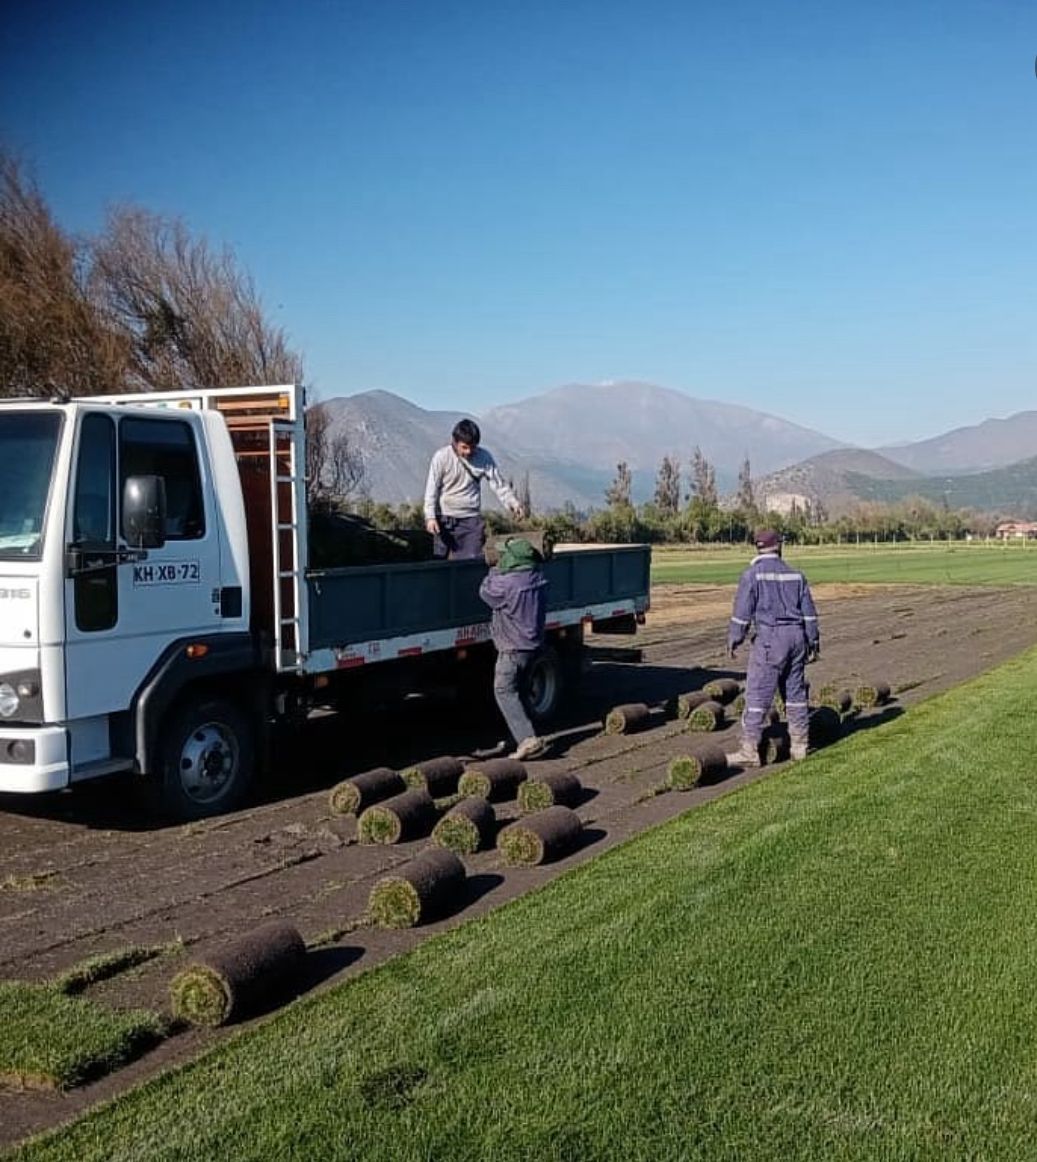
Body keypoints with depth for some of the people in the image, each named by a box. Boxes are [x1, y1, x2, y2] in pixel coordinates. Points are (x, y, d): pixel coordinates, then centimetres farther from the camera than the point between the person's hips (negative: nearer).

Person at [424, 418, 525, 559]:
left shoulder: (484, 457, -3)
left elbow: (498, 483, 0)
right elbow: (432, 488, -8)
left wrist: (513, 503, -16)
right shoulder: (442, 457, -9)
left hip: (470, 519, 1)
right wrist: (430, 516, -15)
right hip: (444, 518, -1)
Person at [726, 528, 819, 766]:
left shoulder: (752, 574, -5)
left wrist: (733, 640, 4)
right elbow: (809, 612, 12)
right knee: (795, 691, 14)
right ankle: (799, 744, 20)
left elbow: (742, 612, -6)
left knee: (757, 694, -5)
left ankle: (750, 750, -6)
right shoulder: (795, 575, 11)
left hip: (770, 637, -6)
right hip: (797, 635, 6)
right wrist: (814, 642, 19)